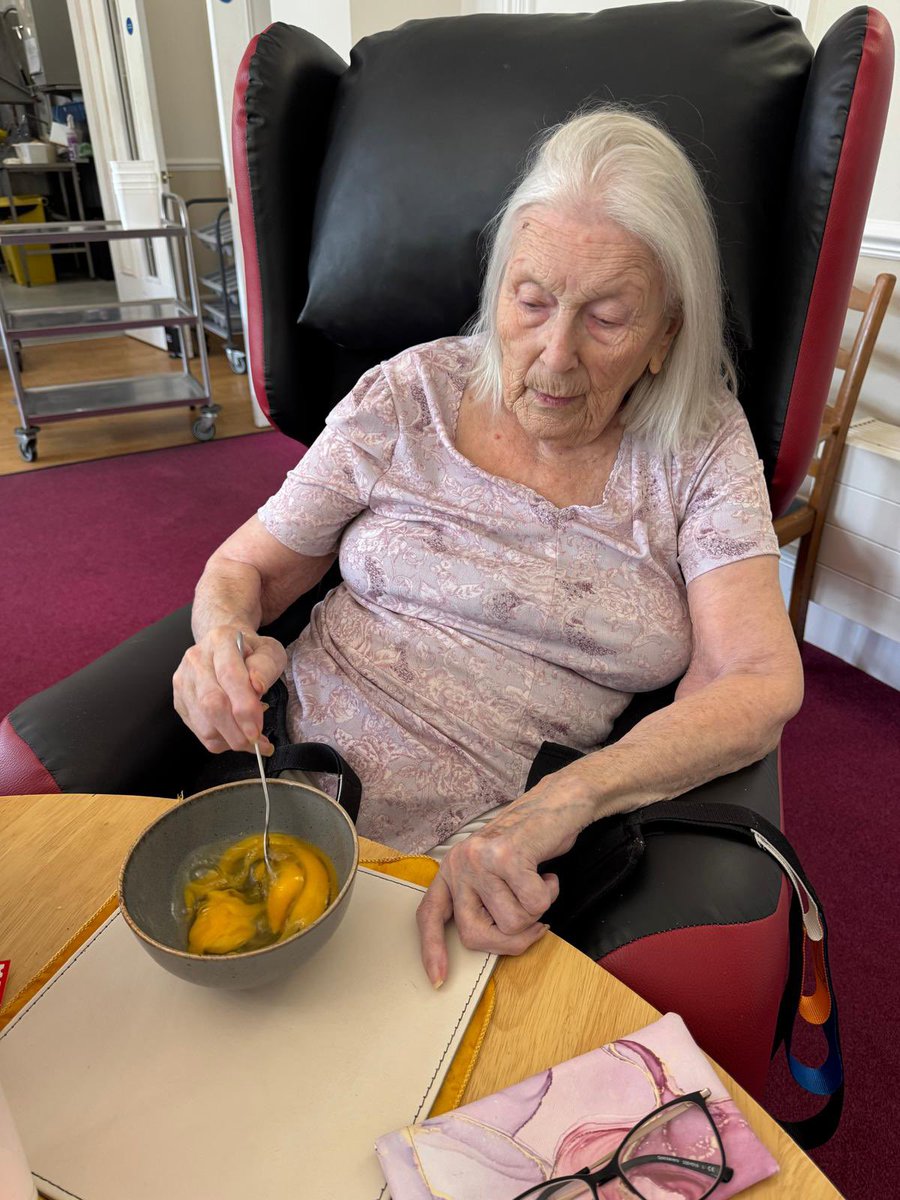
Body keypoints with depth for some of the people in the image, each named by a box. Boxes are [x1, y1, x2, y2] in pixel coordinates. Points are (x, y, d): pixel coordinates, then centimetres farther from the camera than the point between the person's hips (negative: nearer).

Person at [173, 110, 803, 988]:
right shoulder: (409, 397, 0)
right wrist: (225, 640, -18)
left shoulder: (704, 447, -1)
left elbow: (762, 684, -11)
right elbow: (242, 568, 8)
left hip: (499, 874, 0)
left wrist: (558, 803, -27)